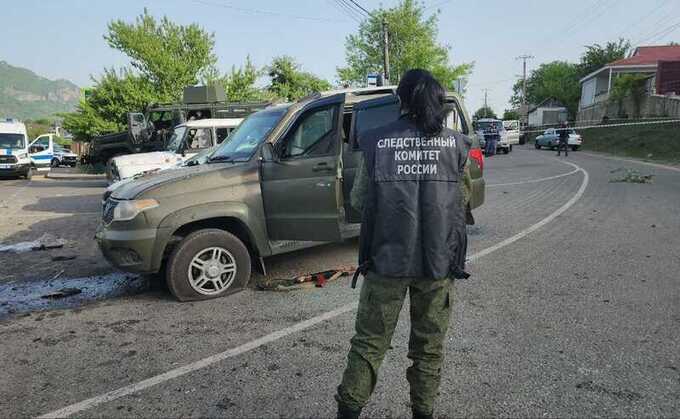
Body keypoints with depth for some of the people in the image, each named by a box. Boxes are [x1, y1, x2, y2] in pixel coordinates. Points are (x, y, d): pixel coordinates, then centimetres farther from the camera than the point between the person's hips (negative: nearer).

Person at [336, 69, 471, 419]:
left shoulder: (376, 143, -5)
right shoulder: (455, 144, -1)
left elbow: (357, 201, 2)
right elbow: (459, 198, 7)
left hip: (386, 260, -1)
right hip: (438, 261, 2)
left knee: (369, 342, 13)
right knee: (428, 346, 17)